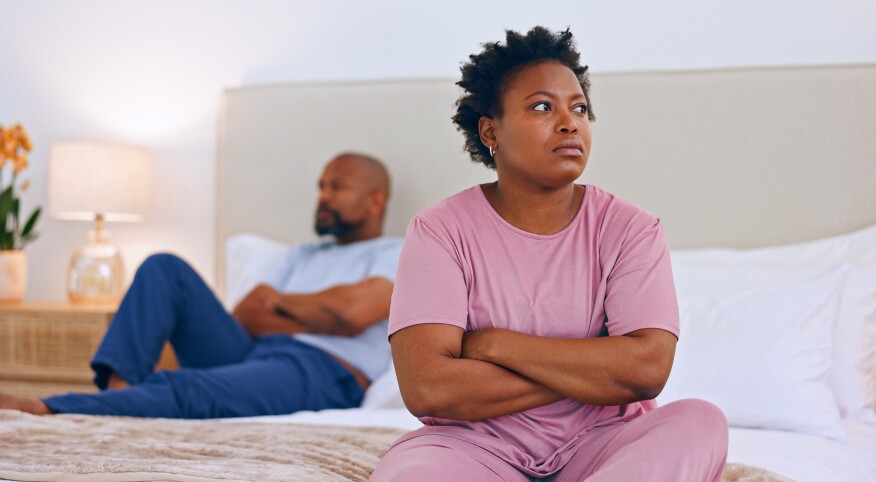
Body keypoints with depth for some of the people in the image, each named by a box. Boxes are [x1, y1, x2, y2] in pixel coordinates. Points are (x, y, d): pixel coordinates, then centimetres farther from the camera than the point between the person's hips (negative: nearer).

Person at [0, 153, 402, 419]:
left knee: (183, 388, -35)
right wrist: (313, 317, -1)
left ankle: (46, 410, -50)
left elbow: (353, 314, -13)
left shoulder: (399, 254, 9)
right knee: (165, 269, -8)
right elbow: (242, 320, 17)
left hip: (318, 373, -7)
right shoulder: (304, 255, 32)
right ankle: (117, 389, -28)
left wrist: (280, 302, 6)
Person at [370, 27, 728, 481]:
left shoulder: (629, 229, 2)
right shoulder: (440, 230, -3)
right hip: (480, 446, -2)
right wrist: (594, 371, -12)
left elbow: (648, 368, -14)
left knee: (701, 422, -28)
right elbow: (425, 388, -17)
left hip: (600, 443, 3)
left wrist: (494, 344, -13)